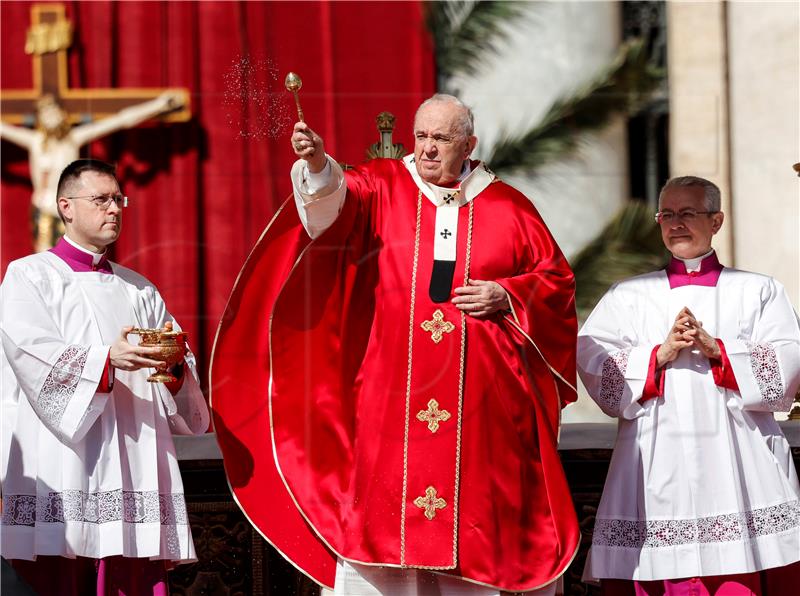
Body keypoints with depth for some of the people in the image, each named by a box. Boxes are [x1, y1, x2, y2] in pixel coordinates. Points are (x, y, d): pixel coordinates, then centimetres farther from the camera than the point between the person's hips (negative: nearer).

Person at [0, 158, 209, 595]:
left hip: (131, 463, 4)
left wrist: (174, 365, -9)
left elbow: (183, 367, 15)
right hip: (59, 471, -4)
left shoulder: (139, 291, 24)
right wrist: (107, 359, -24)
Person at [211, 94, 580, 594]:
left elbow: (557, 279, 13)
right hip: (390, 396, -1)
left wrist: (506, 295, -5)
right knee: (381, 515, -6)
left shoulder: (507, 207, 9)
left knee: (471, 521, 2)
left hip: (480, 402, 1)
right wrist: (318, 166, -36)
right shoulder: (383, 187, 6)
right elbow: (337, 205, -15)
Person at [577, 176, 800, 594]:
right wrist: (661, 354, -10)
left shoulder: (758, 291, 16)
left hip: (739, 464, 0)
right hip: (656, 466, 1)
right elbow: (591, 362, 3)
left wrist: (715, 348, -10)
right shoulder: (628, 296, 17)